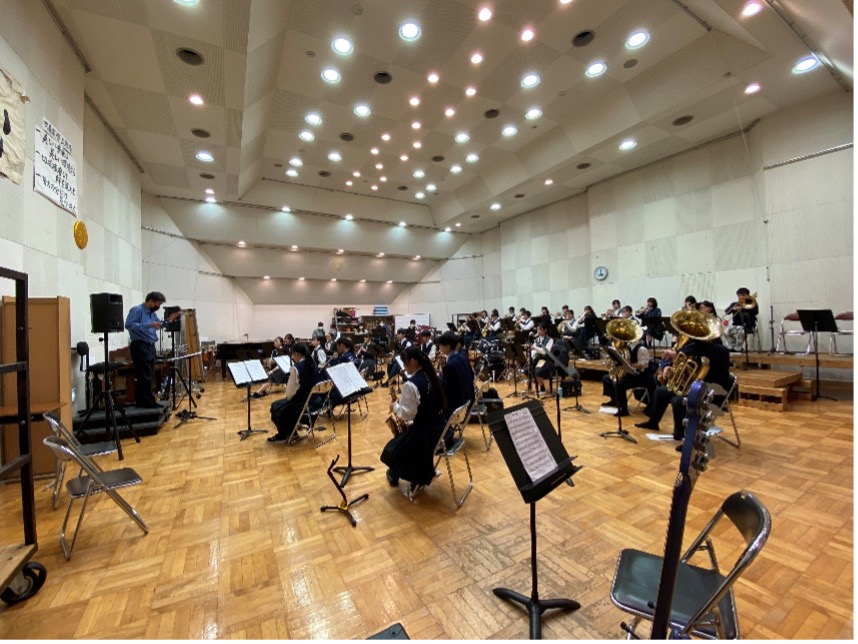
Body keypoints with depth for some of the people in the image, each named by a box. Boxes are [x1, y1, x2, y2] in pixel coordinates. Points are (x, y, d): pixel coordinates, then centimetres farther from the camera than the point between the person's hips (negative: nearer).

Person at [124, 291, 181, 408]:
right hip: (140, 346, -9)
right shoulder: (136, 310, -11)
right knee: (144, 376, -4)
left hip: (150, 346, 9)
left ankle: (141, 401, 20)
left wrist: (168, 320, 11)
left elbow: (158, 325, 28)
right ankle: (149, 402, 1)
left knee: (148, 375, 12)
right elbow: (129, 325, -22)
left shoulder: (152, 313, 15)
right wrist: (148, 325, -24)